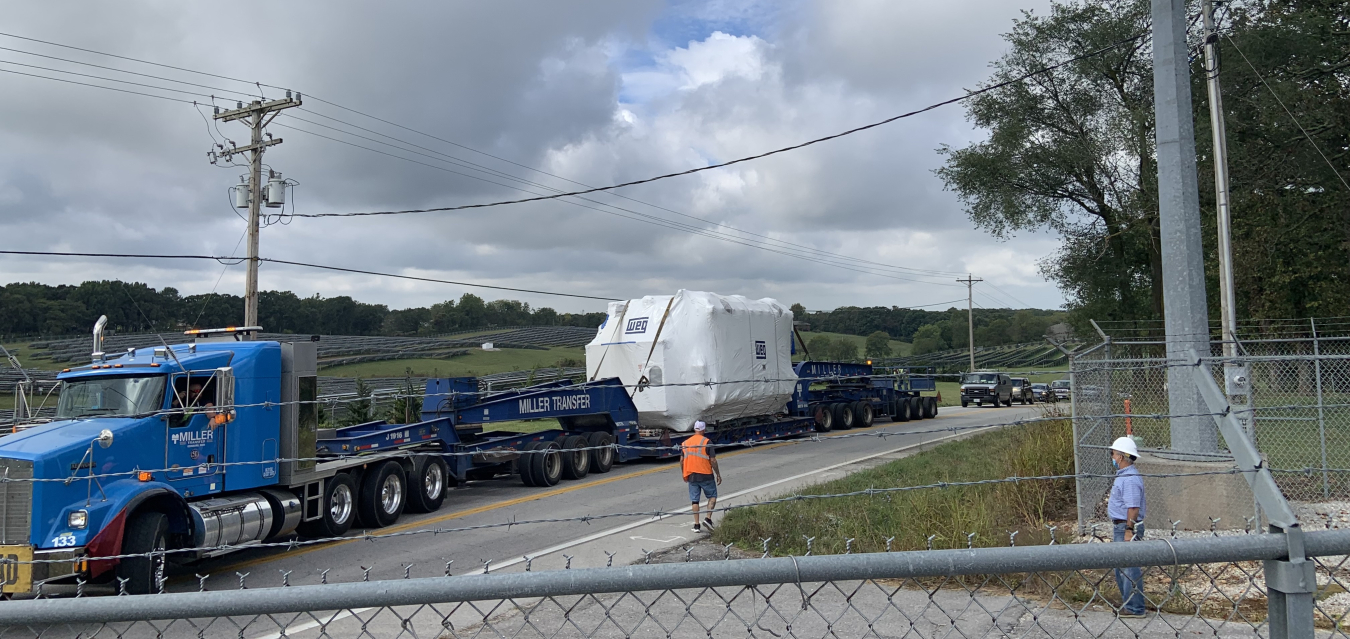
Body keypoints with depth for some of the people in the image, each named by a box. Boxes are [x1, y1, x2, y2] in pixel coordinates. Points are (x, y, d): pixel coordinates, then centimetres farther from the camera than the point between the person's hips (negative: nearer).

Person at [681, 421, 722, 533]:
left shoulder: (685, 443, 5)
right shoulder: (707, 442, -8)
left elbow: (681, 461, 7)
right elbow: (713, 460, -10)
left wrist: (684, 475, 20)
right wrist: (718, 474, 0)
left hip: (691, 476, 4)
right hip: (705, 475, -4)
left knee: (695, 500, 9)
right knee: (712, 496, 12)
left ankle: (696, 525, 7)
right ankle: (708, 518, -4)